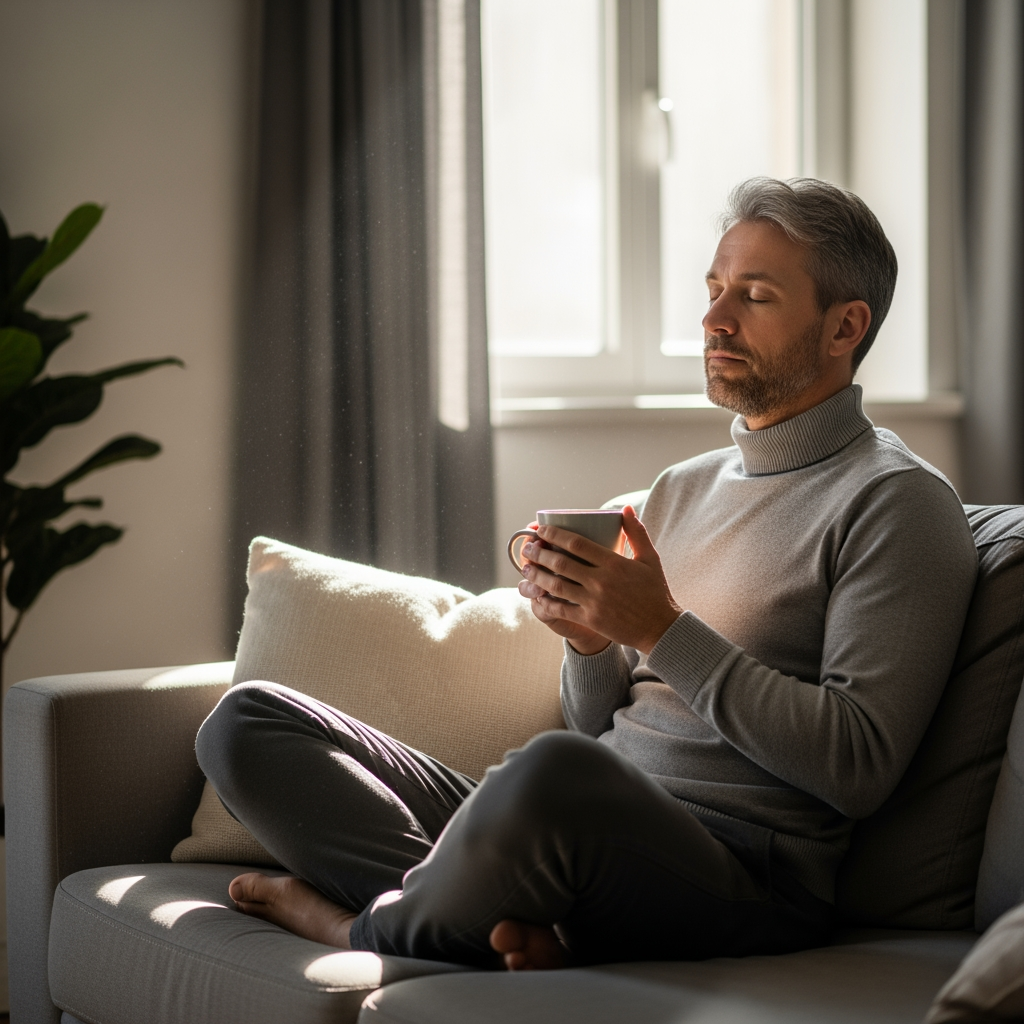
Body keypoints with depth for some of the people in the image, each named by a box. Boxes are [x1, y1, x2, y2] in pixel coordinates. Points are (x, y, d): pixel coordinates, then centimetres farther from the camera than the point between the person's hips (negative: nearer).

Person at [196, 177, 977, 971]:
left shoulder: (895, 501, -1)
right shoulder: (682, 488, 24)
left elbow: (858, 768, -13)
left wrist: (664, 630, -15)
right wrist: (590, 639, 0)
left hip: (740, 869, -8)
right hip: (582, 828, 8)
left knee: (554, 770, -42)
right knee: (246, 720, 0)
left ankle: (373, 926, -11)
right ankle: (510, 925, -20)